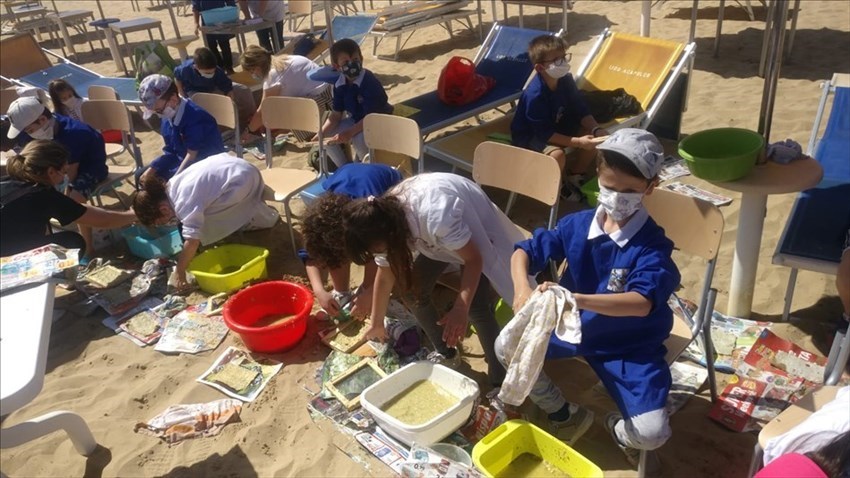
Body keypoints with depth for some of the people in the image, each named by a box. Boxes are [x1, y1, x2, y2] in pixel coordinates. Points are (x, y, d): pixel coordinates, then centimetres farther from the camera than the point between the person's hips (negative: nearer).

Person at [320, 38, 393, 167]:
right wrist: (321, 132, -18)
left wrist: (349, 133, -37)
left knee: (359, 139, -35)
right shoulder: (339, 85, -8)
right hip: (356, 121, 7)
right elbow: (336, 114, -3)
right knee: (327, 136, -4)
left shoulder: (370, 83, -28)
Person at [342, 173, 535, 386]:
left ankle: (500, 380, -2)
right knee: (413, 290, -1)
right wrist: (376, 324, 6)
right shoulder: (382, 219, -20)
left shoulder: (435, 215, -43)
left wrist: (461, 309, -41)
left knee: (476, 306, -21)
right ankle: (446, 353, 23)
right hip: (438, 237, 7)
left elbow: (474, 259, -30)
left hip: (478, 227, -6)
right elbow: (384, 276, -4)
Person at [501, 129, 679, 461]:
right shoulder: (577, 224, -8)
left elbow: (643, 303, -36)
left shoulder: (652, 245, -21)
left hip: (629, 346, -4)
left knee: (651, 433, -22)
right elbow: (525, 251, -2)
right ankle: (565, 415, 13)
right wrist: (522, 289, -24)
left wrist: (577, 299, -51)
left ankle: (620, 430, 20)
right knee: (506, 346, -10)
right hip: (574, 328, 4)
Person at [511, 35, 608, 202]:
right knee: (557, 154, -36)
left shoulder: (565, 79, -9)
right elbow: (545, 134, -29)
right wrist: (577, 142, -33)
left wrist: (597, 130, -21)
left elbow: (581, 110, -3)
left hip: (557, 126, 8)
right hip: (529, 136, -8)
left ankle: (575, 177, 12)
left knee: (594, 138, -7)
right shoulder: (534, 95, -32)